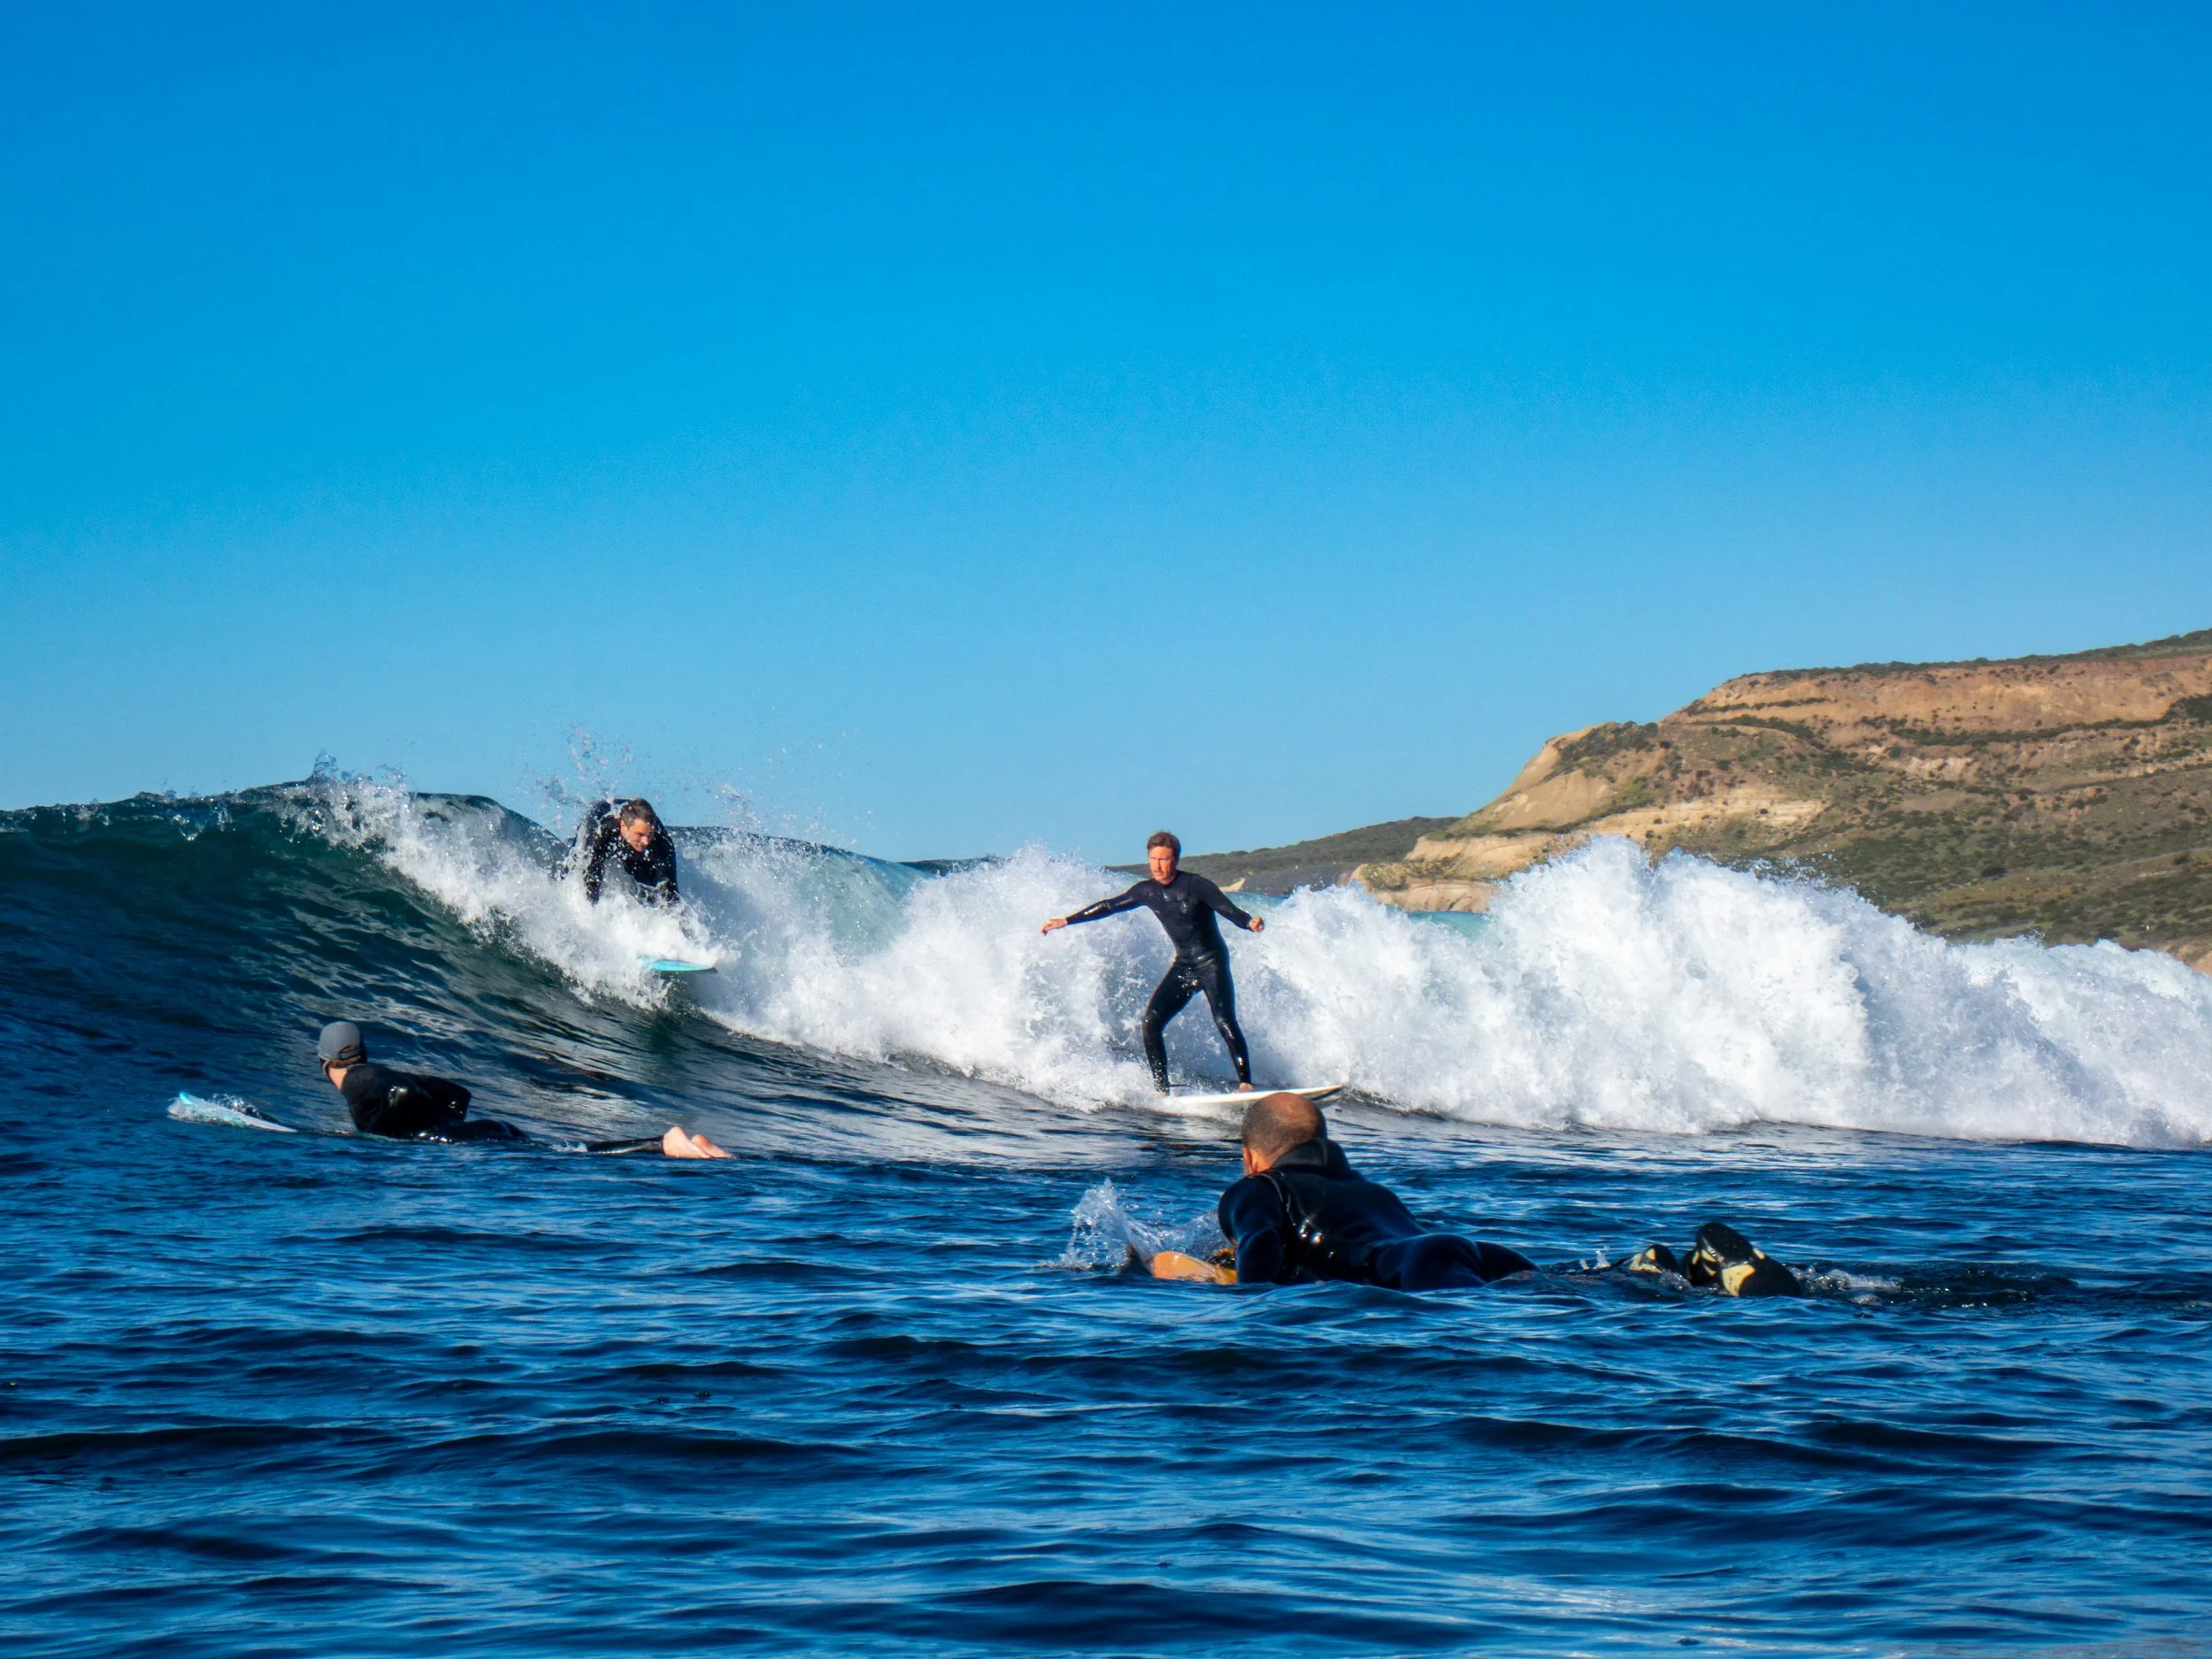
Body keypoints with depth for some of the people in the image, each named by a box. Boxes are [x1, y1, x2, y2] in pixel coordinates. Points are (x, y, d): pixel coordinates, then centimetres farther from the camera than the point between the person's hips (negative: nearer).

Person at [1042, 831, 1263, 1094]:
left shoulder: (1196, 885, -16)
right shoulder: (1147, 891, 1)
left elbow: (1229, 910, -24)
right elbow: (1110, 906, 12)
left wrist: (1250, 922, -46)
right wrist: (1067, 921, 15)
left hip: (1212, 963, -6)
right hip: (1182, 966, 6)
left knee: (1224, 1021, -22)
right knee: (1151, 1022, -8)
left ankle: (1245, 1084, -18)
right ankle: (1161, 1090, -4)